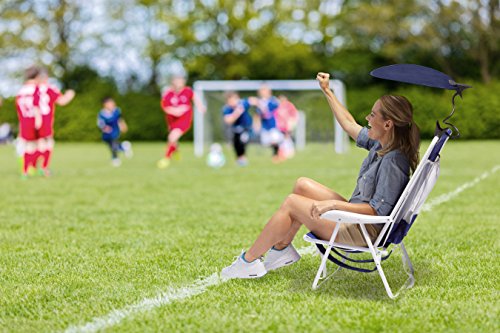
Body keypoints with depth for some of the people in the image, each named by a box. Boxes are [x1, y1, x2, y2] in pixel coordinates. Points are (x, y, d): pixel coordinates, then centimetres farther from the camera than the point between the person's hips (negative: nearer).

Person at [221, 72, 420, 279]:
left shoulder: (392, 163, -26)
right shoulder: (380, 145, 2)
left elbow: (378, 210, -29)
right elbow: (350, 125, 18)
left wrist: (334, 204, -33)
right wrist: (327, 92, 22)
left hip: (363, 231, -10)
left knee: (291, 202, -9)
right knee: (302, 185, 12)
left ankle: (249, 261, 4)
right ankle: (282, 248, 19)